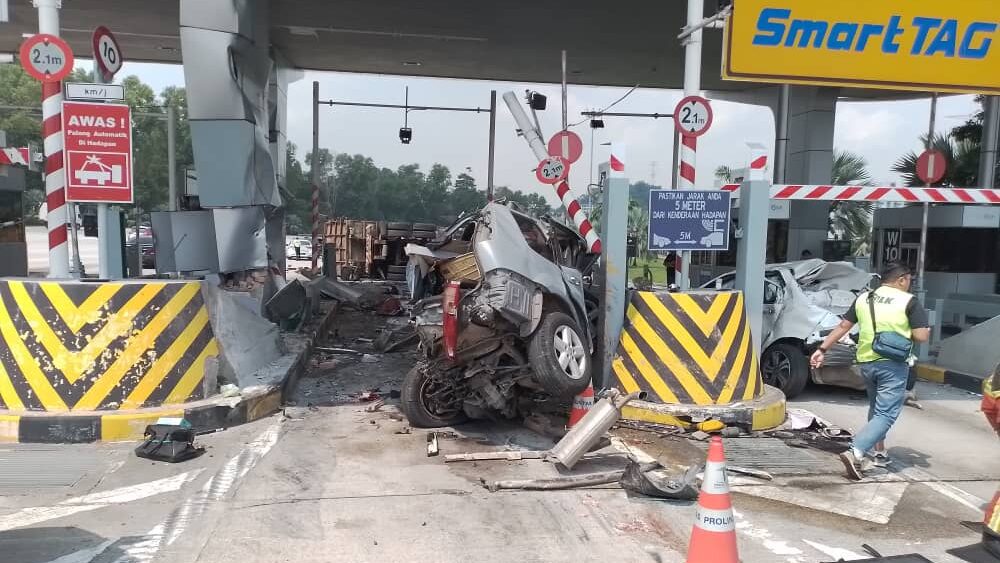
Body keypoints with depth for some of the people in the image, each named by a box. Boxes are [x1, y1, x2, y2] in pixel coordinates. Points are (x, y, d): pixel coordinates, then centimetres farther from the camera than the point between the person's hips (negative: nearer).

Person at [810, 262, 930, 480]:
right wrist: (926, 331, 13)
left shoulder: (863, 298, 9)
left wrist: (822, 349, 13)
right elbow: (921, 336, -11)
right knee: (886, 414, -6)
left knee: (875, 409, 25)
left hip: (866, 362, 6)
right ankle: (855, 452, -22)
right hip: (893, 364, -6)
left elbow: (843, 326, 9)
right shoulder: (908, 301, -6)